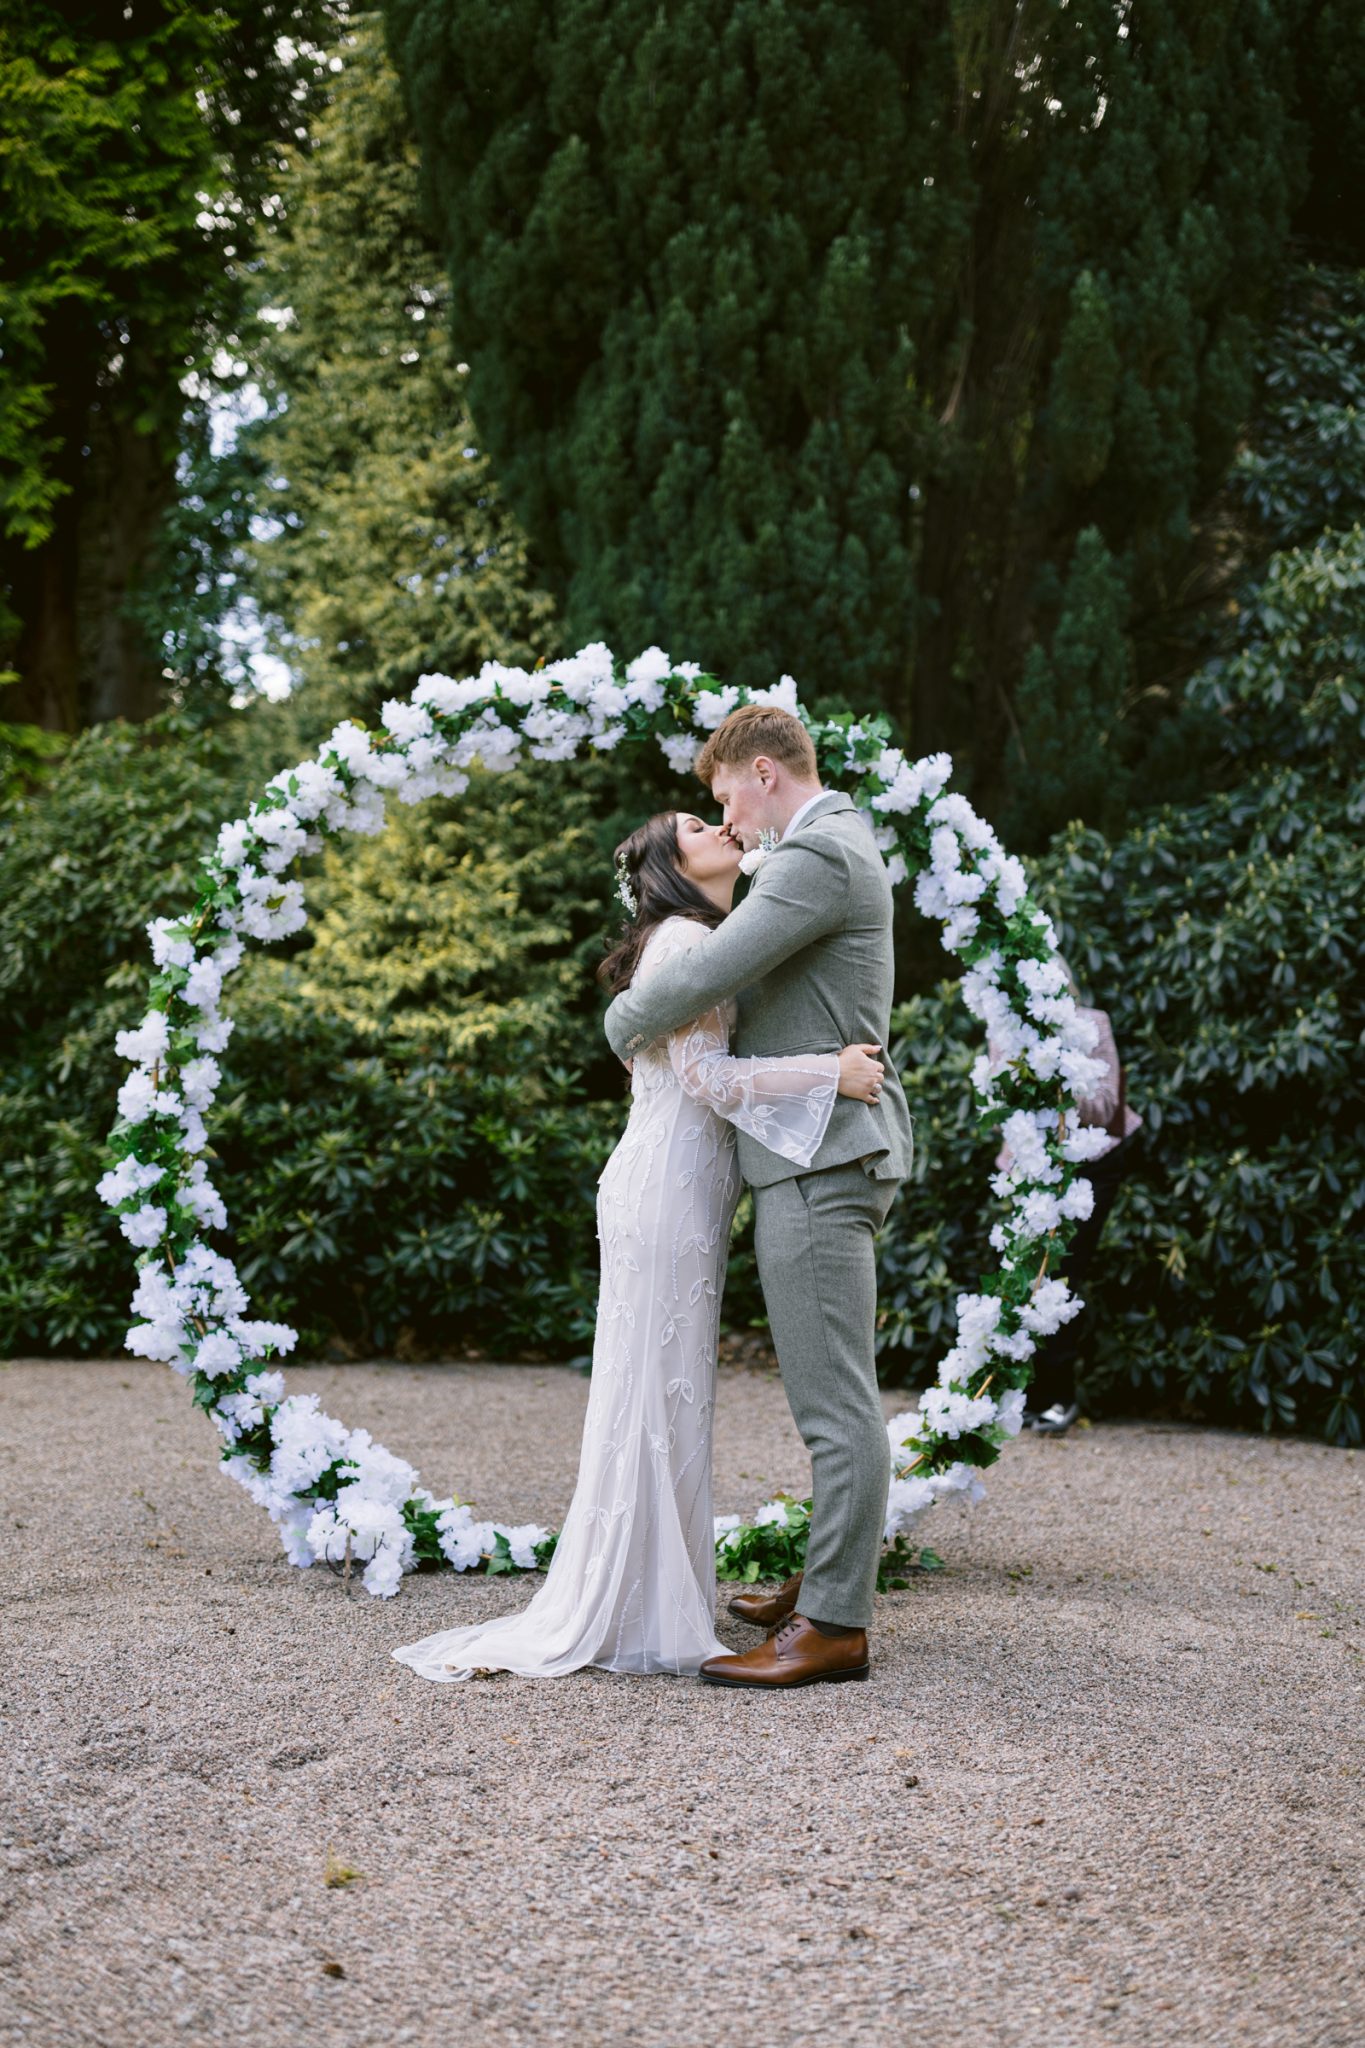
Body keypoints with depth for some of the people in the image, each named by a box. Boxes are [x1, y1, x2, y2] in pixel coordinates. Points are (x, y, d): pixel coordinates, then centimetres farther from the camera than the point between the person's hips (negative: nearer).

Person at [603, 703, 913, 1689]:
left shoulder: (817, 855, -14)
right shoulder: (841, 846, 21)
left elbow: (706, 975, -20)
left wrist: (625, 1023, -1)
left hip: (820, 1159, -11)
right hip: (825, 1153, 11)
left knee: (836, 1399, -9)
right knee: (833, 1393, 16)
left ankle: (834, 1627, -6)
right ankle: (828, 1581, 26)